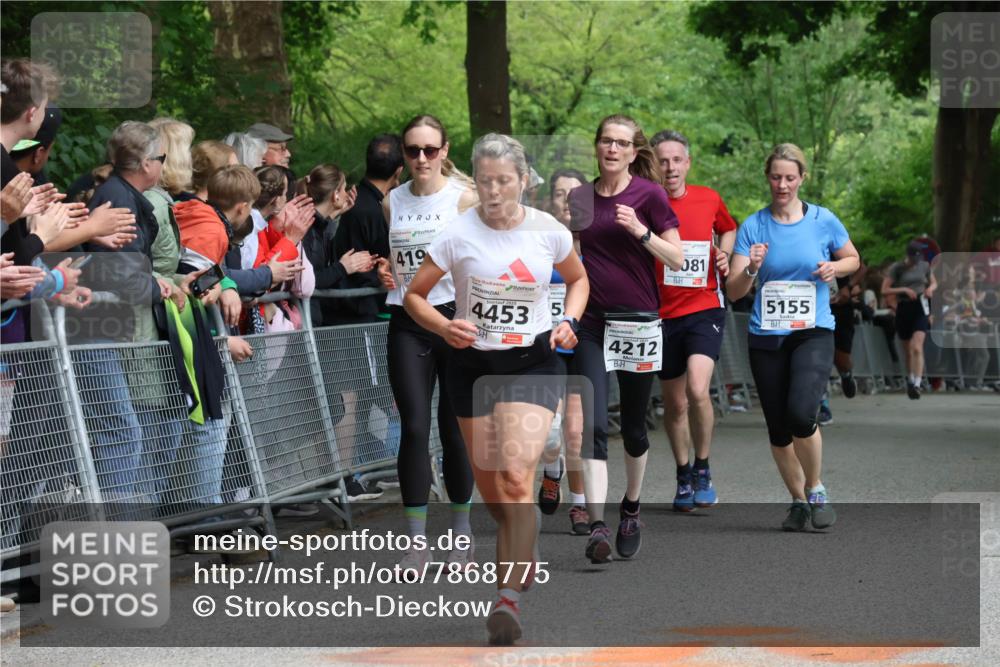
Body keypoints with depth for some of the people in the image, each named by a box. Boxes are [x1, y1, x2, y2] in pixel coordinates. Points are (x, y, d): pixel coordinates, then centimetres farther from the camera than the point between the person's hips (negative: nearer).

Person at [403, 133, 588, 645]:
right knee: (489, 488, 10)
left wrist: (569, 321, -3)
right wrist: (444, 327, -20)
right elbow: (414, 295, -1)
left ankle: (509, 597, -22)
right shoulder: (458, 234, -8)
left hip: (533, 362, -1)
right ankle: (525, 537, 43)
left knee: (516, 476, -19)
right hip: (473, 364, 2)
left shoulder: (549, 231, -5)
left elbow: (578, 279, 15)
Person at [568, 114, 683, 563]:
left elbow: (676, 259, -6)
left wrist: (640, 230, -19)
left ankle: (631, 510, 33)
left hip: (639, 322, -2)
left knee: (633, 427, 9)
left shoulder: (648, 194, -3)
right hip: (592, 324, 2)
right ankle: (597, 526, -18)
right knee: (593, 425, -12)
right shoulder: (581, 198, 9)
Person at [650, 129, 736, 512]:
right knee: (674, 403, 9)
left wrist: (724, 255, 5)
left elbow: (728, 229, 23)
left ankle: (703, 469, 0)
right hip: (662, 314, 1)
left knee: (697, 390, -20)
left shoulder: (709, 199, 2)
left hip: (705, 309, -1)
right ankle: (683, 476, 30)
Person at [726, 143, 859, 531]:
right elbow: (733, 290, -3)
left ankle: (816, 490, 0)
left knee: (801, 413, -23)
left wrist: (834, 268, -4)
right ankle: (798, 501, 26)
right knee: (778, 429, 5)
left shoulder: (823, 220, 1)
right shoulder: (752, 227, 1)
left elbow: (853, 259, 17)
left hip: (813, 332, -2)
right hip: (766, 337, 2)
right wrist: (751, 268, -23)